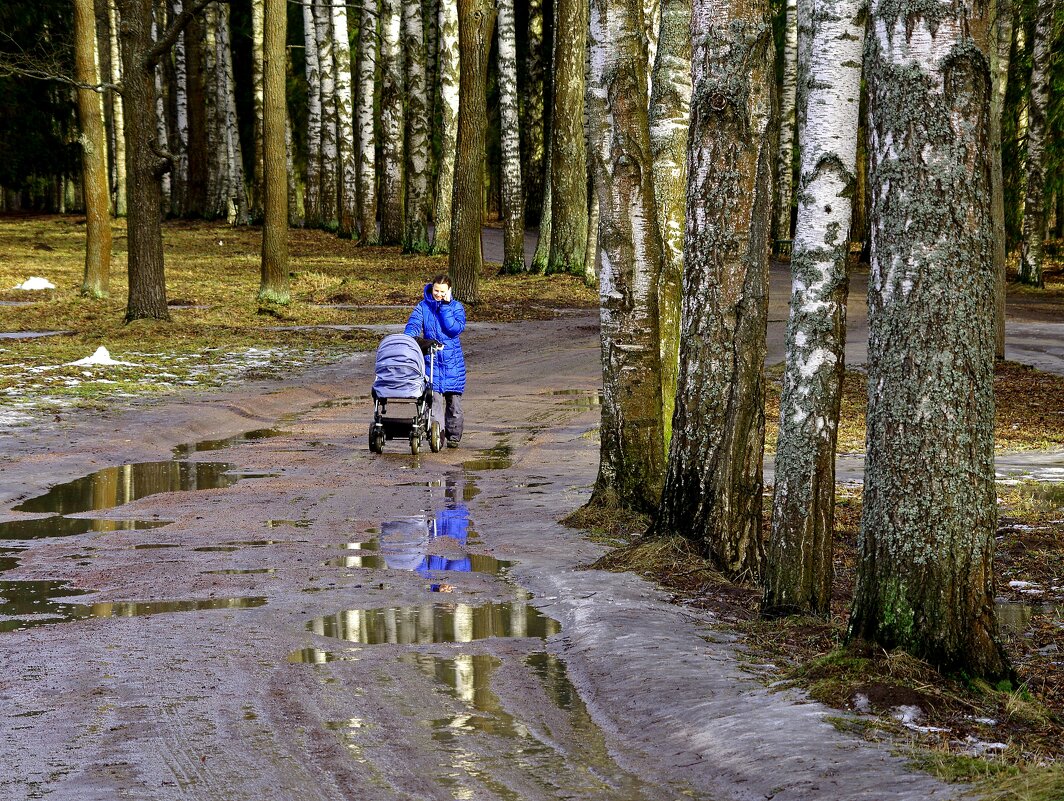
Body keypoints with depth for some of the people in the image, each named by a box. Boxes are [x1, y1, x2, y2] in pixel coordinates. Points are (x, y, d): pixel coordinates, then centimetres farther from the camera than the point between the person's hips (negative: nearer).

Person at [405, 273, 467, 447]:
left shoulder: (456, 307, 2)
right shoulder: (423, 306, 4)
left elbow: (455, 329, -14)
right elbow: (413, 325, -8)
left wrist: (445, 307, -16)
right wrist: (410, 338, -29)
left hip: (453, 361, 0)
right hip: (431, 360, 0)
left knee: (454, 401, 5)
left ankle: (454, 436, 19)